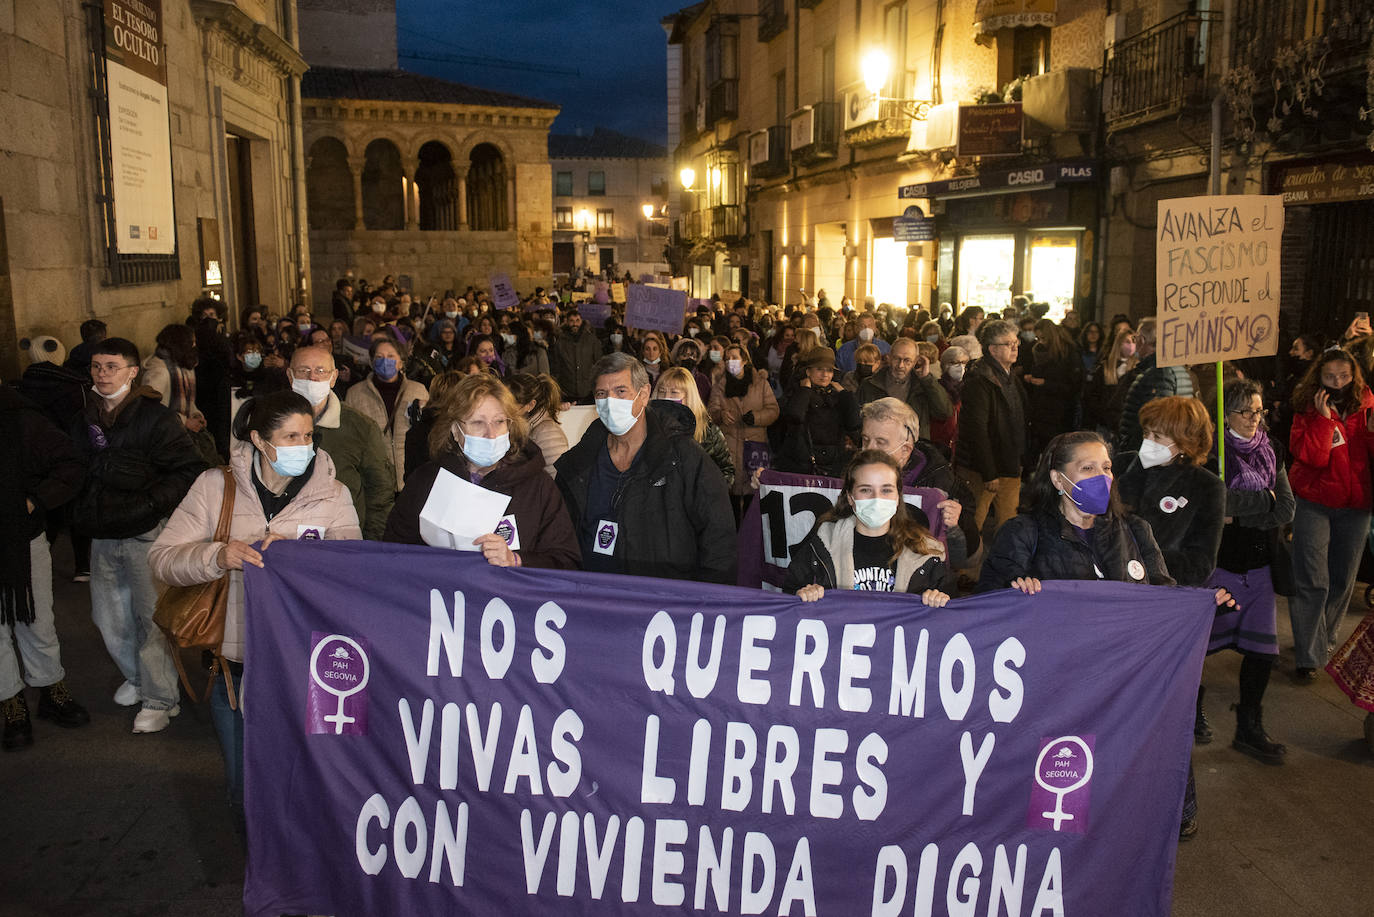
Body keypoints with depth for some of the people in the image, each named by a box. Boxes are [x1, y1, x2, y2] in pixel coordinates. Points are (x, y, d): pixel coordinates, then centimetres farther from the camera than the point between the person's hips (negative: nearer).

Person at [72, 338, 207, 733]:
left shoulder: (156, 418, -10)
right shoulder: (85, 419, 10)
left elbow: (189, 469, -12)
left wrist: (153, 501, -19)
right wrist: (82, 511, 12)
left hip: (145, 534, -7)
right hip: (102, 535, 7)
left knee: (152, 616, -3)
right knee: (108, 616, 15)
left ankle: (159, 698, 9)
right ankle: (136, 677, 36)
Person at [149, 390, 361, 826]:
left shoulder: (332, 495, 0)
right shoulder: (216, 487, 1)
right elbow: (161, 557, -4)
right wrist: (218, 556, -23)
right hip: (234, 662, 1)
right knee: (245, 793, 12)